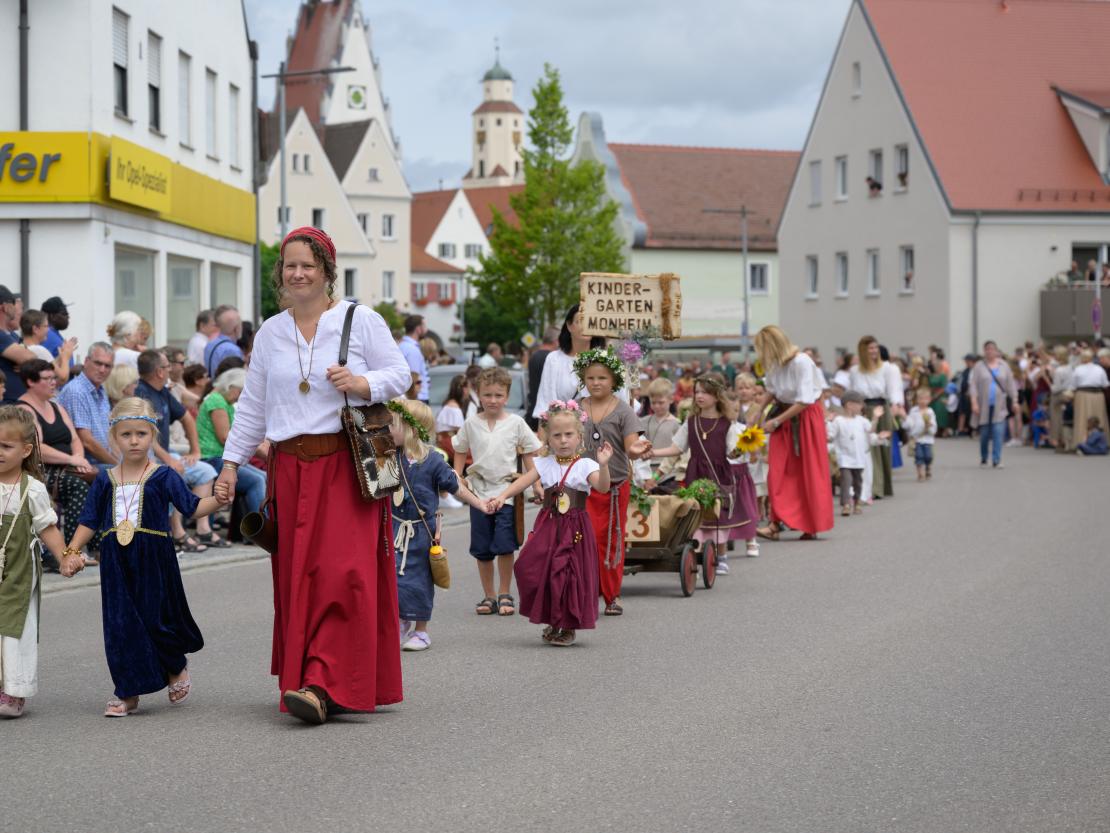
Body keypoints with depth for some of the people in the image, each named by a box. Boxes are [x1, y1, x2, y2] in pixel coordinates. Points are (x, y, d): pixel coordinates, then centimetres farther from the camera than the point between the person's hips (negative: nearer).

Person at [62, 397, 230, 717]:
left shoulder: (163, 477, -1)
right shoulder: (105, 481, 7)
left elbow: (192, 507, -4)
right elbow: (90, 521, 11)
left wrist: (217, 501, -22)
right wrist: (72, 552, 2)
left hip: (154, 561, -3)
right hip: (117, 565, 3)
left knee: (158, 619, 2)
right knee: (120, 625, 1)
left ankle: (177, 669, 31)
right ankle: (127, 693, 8)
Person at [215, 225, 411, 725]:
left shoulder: (361, 321, 3)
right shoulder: (270, 333, 15)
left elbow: (399, 375, 3)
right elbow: (252, 406, 18)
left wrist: (363, 383, -16)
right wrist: (231, 461, 14)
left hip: (349, 465, -4)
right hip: (291, 468, 4)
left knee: (343, 573, -14)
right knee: (295, 579, 3)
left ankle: (323, 685, -19)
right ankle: (298, 677, 11)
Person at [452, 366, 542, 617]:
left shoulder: (515, 423, 0)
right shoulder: (471, 424, 4)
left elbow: (529, 455, 7)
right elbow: (460, 452, 15)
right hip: (479, 492, 2)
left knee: (505, 546, -8)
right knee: (482, 549, 7)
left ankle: (505, 594, 7)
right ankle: (488, 596, 18)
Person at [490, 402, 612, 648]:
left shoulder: (585, 465, -4)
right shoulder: (545, 464, 7)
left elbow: (602, 487, -19)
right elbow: (523, 482, -2)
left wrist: (603, 465, -37)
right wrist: (502, 496, -17)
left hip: (575, 527, -3)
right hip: (548, 524, 3)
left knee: (570, 574, -3)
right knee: (532, 569, -3)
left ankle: (569, 627, 14)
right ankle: (552, 621, 18)